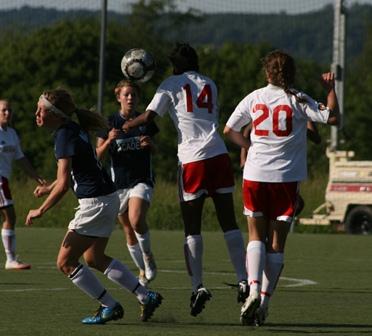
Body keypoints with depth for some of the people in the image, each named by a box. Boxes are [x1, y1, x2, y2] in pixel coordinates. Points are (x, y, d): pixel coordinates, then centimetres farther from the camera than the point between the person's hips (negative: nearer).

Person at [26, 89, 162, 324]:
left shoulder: (65, 136, -19)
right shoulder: (75, 129, 10)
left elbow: (63, 185, -24)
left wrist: (40, 211, -15)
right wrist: (49, 188, 24)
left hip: (95, 203, -10)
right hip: (108, 199, 10)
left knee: (66, 262, 0)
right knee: (94, 259, 23)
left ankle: (110, 307, 5)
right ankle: (146, 297, 22)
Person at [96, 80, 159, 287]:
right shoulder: (110, 123, 1)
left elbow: (154, 150, 17)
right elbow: (99, 153, 0)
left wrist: (150, 144, -7)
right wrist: (109, 140, -20)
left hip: (142, 179, -2)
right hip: (119, 182, 2)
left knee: (136, 220, -27)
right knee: (129, 232, 7)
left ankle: (148, 256, -4)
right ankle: (143, 271, 23)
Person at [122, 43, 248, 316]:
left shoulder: (172, 85, 5)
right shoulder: (210, 85, 17)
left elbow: (149, 116, 2)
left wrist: (128, 125, 20)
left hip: (193, 160, -3)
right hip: (219, 155, 3)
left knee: (192, 228, 2)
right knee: (229, 223, 5)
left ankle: (198, 286, -7)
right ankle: (243, 281, -3)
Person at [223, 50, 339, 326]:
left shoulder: (254, 98, 4)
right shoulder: (298, 101, -3)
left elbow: (229, 130, 9)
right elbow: (332, 118, -7)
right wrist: (330, 90, 5)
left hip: (255, 176, 1)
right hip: (286, 177, -1)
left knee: (257, 236, 10)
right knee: (277, 243, 5)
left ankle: (254, 289, -13)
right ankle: (265, 301, 0)